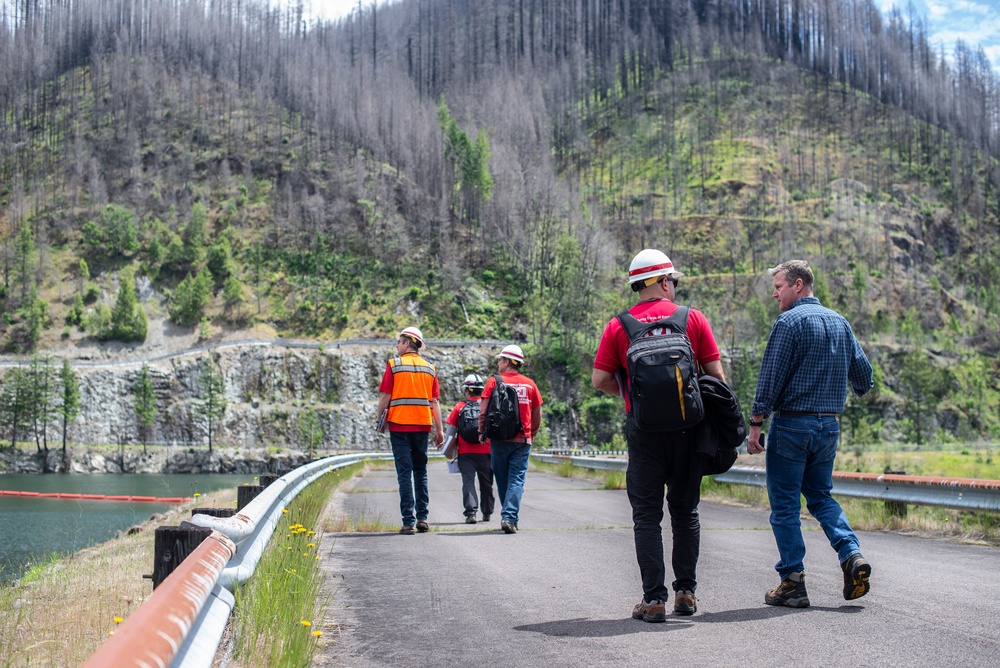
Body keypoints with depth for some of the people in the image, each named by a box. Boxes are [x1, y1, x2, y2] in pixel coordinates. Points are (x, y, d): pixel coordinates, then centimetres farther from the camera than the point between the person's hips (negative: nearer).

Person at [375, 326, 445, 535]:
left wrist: (379, 419, 8)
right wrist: (439, 430, 8)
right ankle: (422, 518, 11)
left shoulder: (394, 365, -3)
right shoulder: (429, 369, 8)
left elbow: (385, 396, -5)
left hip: (399, 424, -3)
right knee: (420, 471, 13)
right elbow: (434, 402, 6)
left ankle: (409, 521, -5)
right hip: (422, 425, 3)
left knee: (404, 472, -2)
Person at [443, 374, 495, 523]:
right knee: (486, 482, 13)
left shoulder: (459, 407, 0)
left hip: (465, 453, -1)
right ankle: (487, 512, 23)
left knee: (468, 481, -2)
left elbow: (450, 431, 2)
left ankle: (471, 512, -15)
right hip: (485, 452, 1)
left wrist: (447, 451, 12)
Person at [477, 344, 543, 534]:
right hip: (522, 440, 1)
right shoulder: (530, 384, 5)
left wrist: (482, 432, 7)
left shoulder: (494, 381, -2)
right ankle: (510, 517, -15)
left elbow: (484, 410, -5)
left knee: (502, 480, 12)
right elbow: (537, 414, 11)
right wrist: (532, 432, 25)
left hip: (499, 439, -1)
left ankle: (508, 517, 19)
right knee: (517, 480, -1)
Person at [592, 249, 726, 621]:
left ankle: (654, 599, 0)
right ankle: (686, 592, 18)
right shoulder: (693, 319, 1)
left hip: (643, 428, -1)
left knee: (647, 514, 4)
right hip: (687, 427, 1)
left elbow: (599, 380, -4)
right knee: (685, 511, 14)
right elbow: (715, 374, 0)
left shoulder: (619, 326, 0)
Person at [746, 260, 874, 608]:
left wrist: (756, 424, -12)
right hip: (830, 423, 7)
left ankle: (792, 583, 2)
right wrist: (859, 388, 39)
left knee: (784, 504, 1)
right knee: (821, 495, 19)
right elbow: (863, 373, 15)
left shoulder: (789, 322, -10)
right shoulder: (840, 322, 10)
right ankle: (852, 555, -2)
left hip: (792, 423, -7)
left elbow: (770, 377, -15)